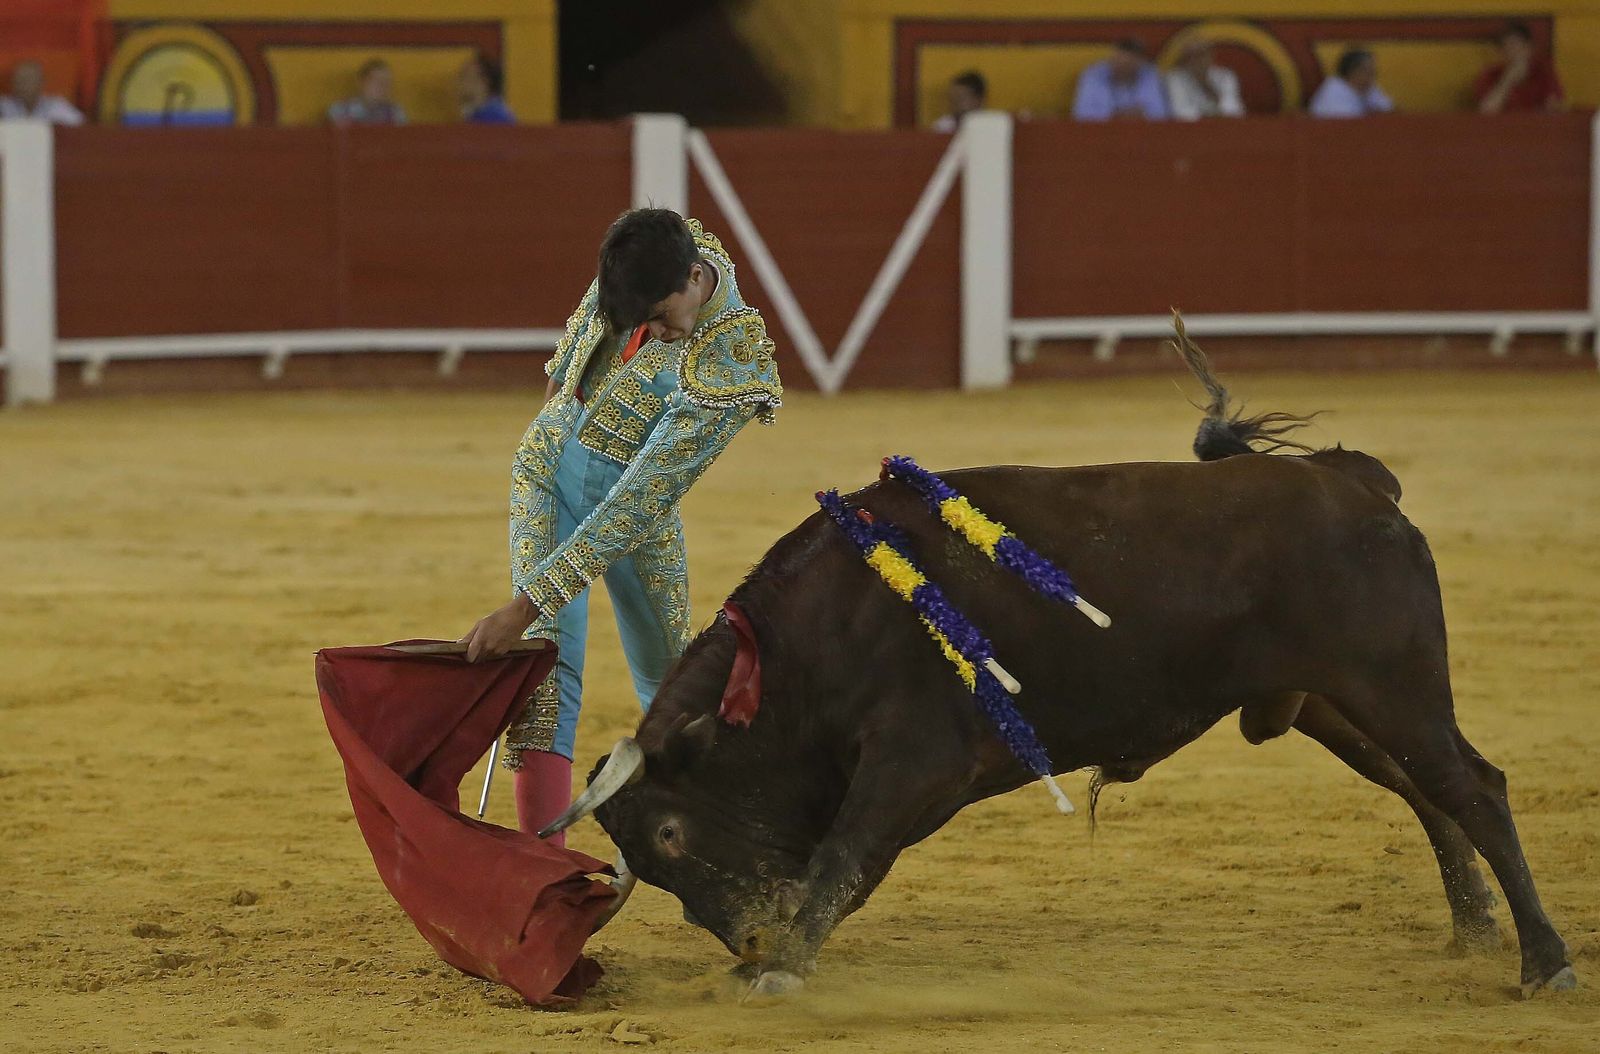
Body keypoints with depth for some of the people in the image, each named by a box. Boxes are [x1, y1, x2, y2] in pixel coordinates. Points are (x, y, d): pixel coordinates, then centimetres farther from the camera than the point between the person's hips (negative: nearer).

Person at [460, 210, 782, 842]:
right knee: (548, 661, -12)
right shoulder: (647, 257, -17)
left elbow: (630, 510, -34)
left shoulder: (730, 372, -32)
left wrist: (524, 608, -37)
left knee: (666, 675, 11)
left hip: (634, 496, -3)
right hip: (551, 458, 3)